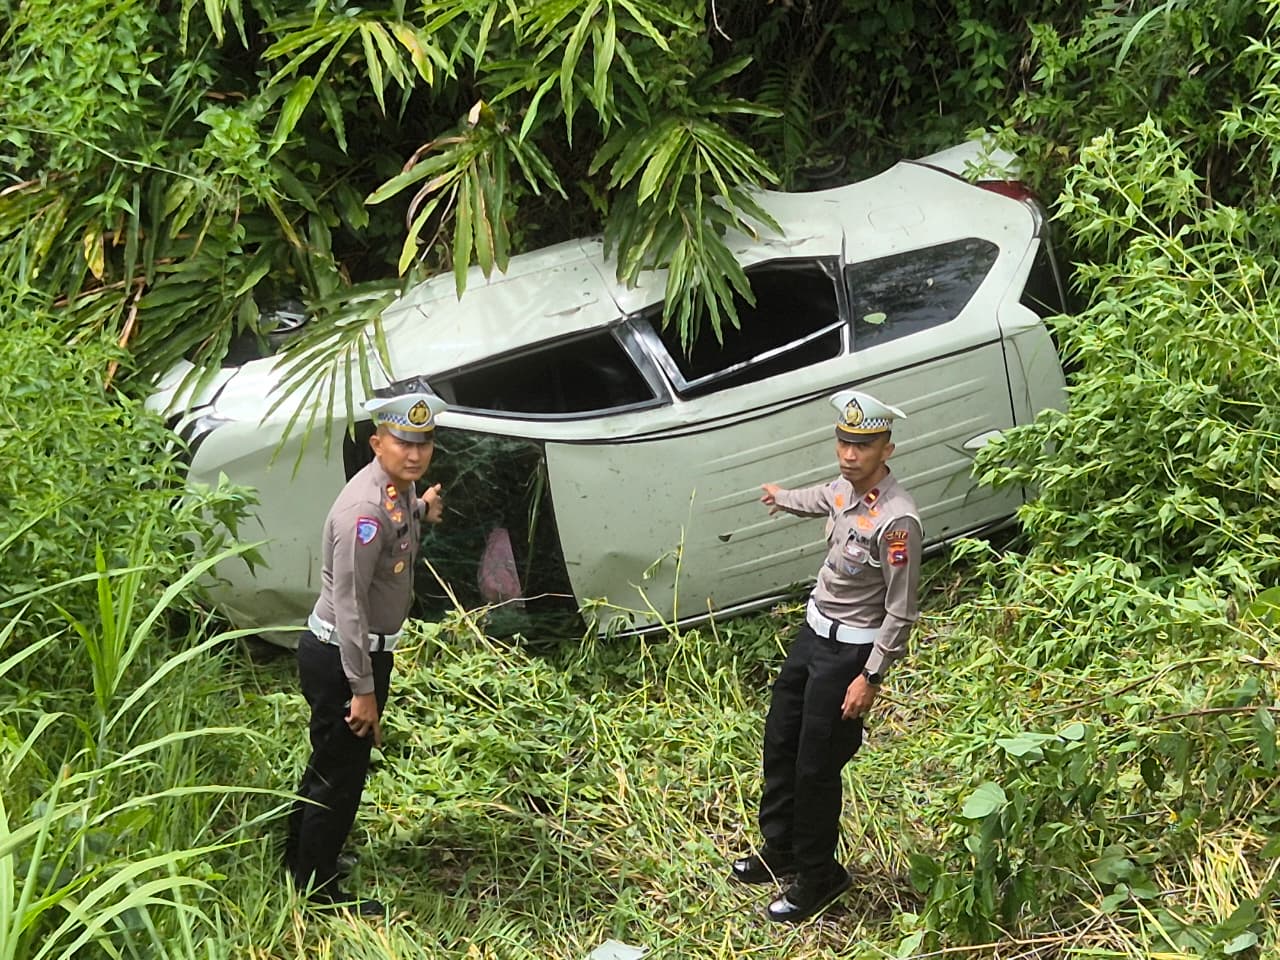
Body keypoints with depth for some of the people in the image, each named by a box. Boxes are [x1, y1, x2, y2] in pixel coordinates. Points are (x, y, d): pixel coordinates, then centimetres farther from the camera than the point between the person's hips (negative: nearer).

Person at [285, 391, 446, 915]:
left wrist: (421, 512, 4)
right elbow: (349, 603, -28)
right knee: (340, 772, 4)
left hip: (368, 649, 10)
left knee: (332, 762, 25)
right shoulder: (365, 508, -28)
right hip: (341, 655, -10)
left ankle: (299, 859, 43)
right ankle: (317, 890, 20)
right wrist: (362, 689, -25)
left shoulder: (400, 488, 1)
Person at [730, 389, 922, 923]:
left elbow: (901, 612, -22)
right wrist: (784, 498, 46)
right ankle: (780, 850, 37)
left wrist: (870, 678, -19)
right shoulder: (845, 488, -3)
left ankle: (819, 877, 20)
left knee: (816, 768, 1)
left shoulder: (896, 520, -27)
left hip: (849, 651, -9)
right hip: (813, 631, 9)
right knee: (780, 743, 19)